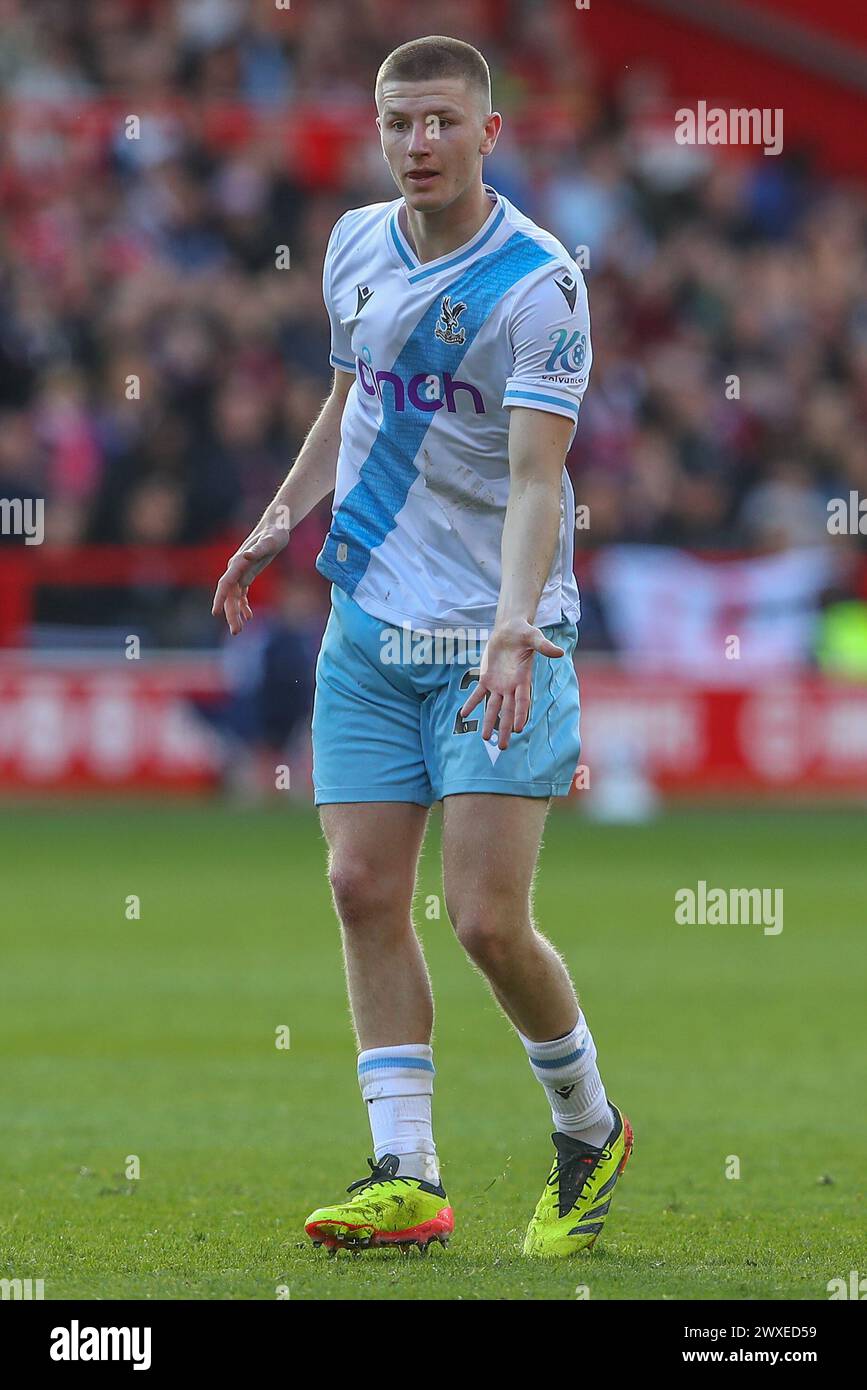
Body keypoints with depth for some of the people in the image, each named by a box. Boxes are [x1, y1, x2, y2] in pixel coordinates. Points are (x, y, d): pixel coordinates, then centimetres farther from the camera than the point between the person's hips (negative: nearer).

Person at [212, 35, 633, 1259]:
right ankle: (405, 1175, 3)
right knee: (365, 890, -2)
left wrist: (513, 632, -33)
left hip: (495, 640, -6)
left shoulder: (539, 285, -14)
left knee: (489, 921, -10)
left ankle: (589, 1131, 15)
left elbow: (536, 479, -21)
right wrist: (285, 516, 20)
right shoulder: (355, 249, 7)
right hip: (368, 629, 6)